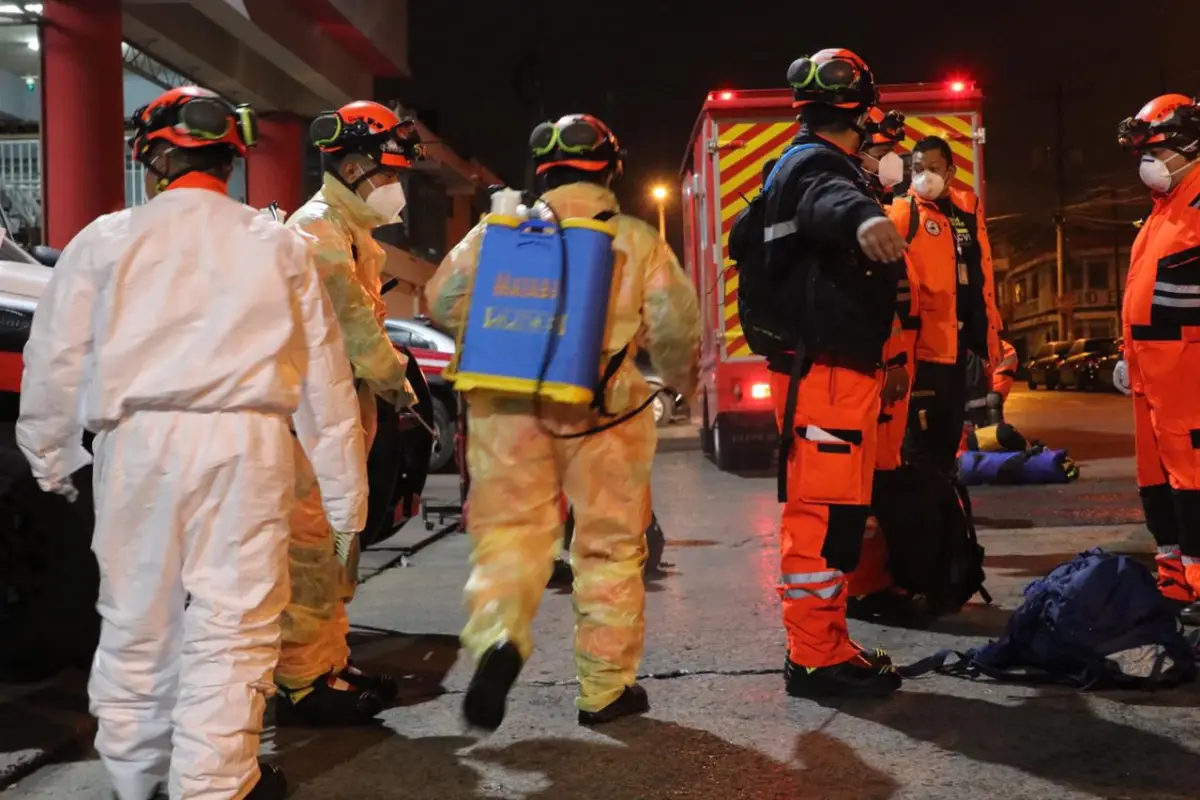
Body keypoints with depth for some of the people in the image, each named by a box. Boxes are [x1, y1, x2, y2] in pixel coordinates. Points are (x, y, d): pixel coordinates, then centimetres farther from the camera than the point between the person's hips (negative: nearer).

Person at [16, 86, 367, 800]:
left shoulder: (107, 240, 6)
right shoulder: (279, 245, 9)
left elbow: (56, 360, 8)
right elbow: (323, 373, 8)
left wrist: (52, 454, 22)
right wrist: (346, 487, 11)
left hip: (139, 443, 1)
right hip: (246, 444, -1)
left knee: (136, 619, 13)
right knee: (235, 622, 3)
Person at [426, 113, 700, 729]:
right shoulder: (639, 240, 3)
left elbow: (442, 300, 7)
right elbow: (675, 326, 1)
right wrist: (683, 379, 21)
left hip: (508, 403, 1)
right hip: (601, 406, -1)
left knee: (510, 527, 9)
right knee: (610, 545, 10)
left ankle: (497, 634, -19)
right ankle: (605, 687, 19)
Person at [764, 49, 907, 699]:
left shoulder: (799, 167, 21)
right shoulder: (818, 164, -12)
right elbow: (829, 202, -38)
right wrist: (861, 216, -61)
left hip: (823, 365, 11)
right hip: (827, 369, -11)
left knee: (827, 510, 15)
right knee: (824, 512, -9)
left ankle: (822, 645, 24)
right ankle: (814, 658, -4)